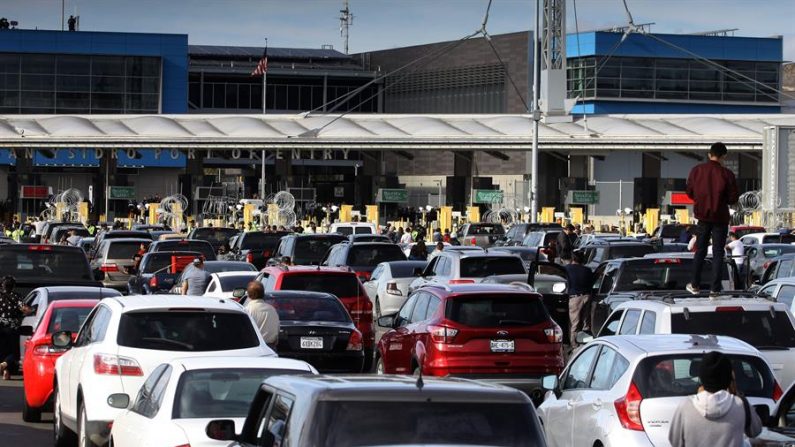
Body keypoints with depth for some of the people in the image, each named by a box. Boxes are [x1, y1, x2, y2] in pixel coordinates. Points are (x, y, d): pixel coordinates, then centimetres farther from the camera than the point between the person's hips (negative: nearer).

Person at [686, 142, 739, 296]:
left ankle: (695, 285, 22)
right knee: (718, 253, 5)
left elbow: (690, 193, 4)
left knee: (700, 251, 17)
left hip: (703, 216, 3)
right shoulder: (727, 174, -14)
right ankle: (715, 288, 4)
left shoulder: (696, 171, -5)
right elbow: (733, 199, -11)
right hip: (720, 218, -3)